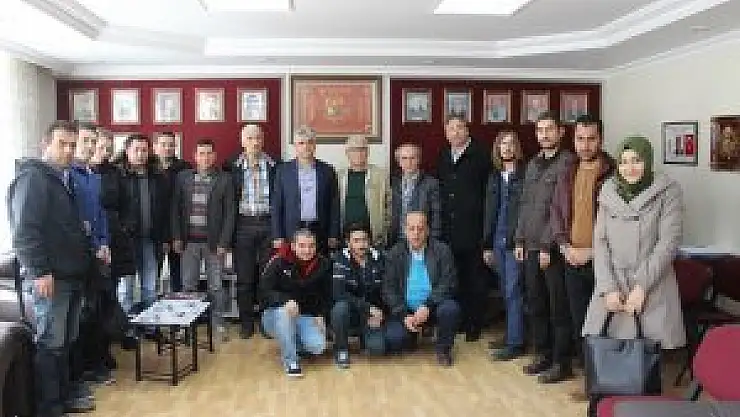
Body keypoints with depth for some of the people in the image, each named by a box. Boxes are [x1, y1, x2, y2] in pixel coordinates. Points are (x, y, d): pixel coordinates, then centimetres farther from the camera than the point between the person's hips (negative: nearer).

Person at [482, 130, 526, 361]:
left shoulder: (524, 175, -5)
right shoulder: (495, 177, 14)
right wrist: (487, 244, 13)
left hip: (516, 241, -6)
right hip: (499, 242, 6)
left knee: (513, 292, -4)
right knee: (506, 292, 12)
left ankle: (515, 342, 5)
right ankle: (512, 334, 23)